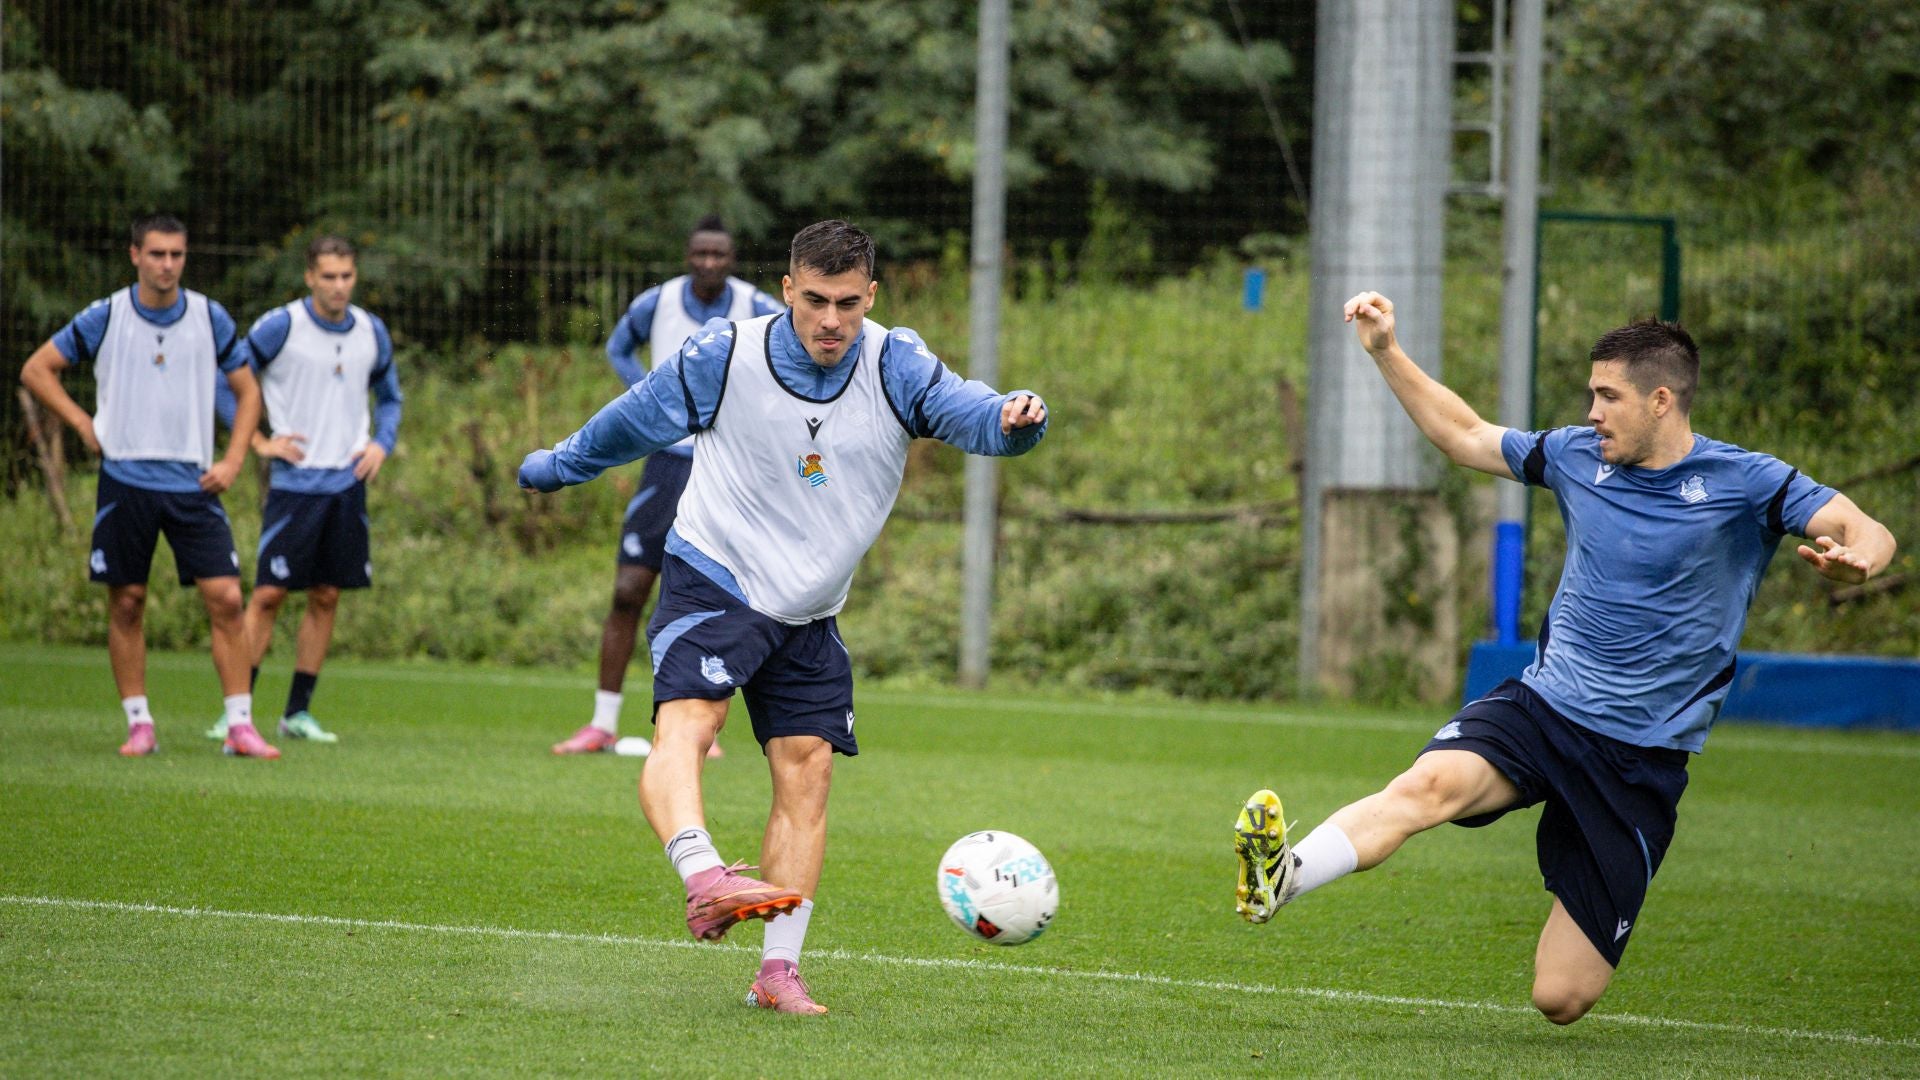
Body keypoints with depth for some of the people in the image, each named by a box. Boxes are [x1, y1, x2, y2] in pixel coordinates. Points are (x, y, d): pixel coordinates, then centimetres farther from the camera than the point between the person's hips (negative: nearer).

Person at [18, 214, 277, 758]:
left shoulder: (210, 319, 4)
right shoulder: (105, 318, -2)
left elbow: (247, 390, 14)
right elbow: (36, 369, 6)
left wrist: (233, 460, 3)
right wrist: (84, 424, -2)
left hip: (193, 483, 1)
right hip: (125, 478, -1)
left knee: (225, 599, -8)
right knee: (126, 602, 1)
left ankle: (240, 725, -6)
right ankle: (139, 724, 11)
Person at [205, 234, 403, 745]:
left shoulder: (372, 332, 8)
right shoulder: (279, 327, -7)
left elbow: (389, 397, 23)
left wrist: (381, 443, 6)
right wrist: (257, 441, -7)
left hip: (347, 485, 4)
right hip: (294, 485, -4)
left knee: (326, 597, 5)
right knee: (268, 594, -8)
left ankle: (298, 712, 13)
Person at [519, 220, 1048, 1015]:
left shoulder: (897, 367, -6)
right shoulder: (722, 358, -10)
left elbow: (972, 413, -21)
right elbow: (634, 421, 7)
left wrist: (1013, 417, -45)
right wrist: (552, 467, 20)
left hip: (809, 619, 3)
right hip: (711, 583, -3)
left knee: (807, 770, -2)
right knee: (683, 726, -28)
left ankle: (779, 971, 3)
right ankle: (703, 878, -51)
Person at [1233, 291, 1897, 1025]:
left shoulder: (1741, 483, -6)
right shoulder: (1577, 457, 7)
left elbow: (1870, 535, -15)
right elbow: (1465, 435, 22)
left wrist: (1852, 559, -39)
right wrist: (1386, 352, 14)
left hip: (1642, 761, -3)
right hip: (1538, 709, 3)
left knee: (1561, 999, -4)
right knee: (1430, 783, -33)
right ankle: (1283, 876, -54)